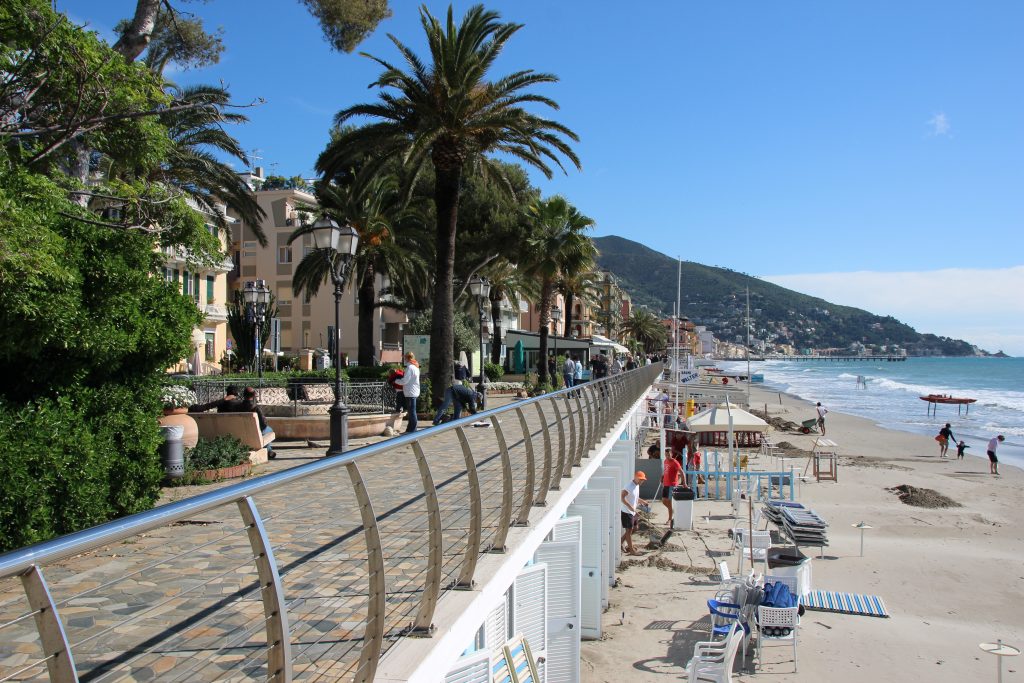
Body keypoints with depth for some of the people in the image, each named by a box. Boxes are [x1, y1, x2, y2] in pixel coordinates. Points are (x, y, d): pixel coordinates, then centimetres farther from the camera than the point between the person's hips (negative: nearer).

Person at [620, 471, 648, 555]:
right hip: (626, 512, -9)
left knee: (631, 529, 16)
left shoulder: (637, 486, 8)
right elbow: (622, 497, -29)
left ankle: (620, 543, 28)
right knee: (629, 530, -2)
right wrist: (629, 506, -35)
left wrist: (641, 501, 11)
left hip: (632, 512, 9)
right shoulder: (629, 486, -22)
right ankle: (631, 550, 5)